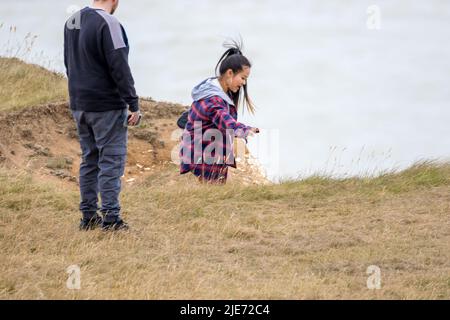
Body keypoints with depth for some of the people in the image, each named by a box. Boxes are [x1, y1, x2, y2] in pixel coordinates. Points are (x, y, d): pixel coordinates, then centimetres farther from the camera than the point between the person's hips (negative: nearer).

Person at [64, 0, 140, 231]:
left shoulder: (71, 22, 10)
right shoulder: (108, 24, -16)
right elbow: (120, 68, -18)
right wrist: (134, 105, -14)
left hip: (79, 105, 8)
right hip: (107, 107, -8)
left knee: (89, 160, 13)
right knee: (111, 161, -3)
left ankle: (89, 216, 15)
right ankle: (110, 218, -5)